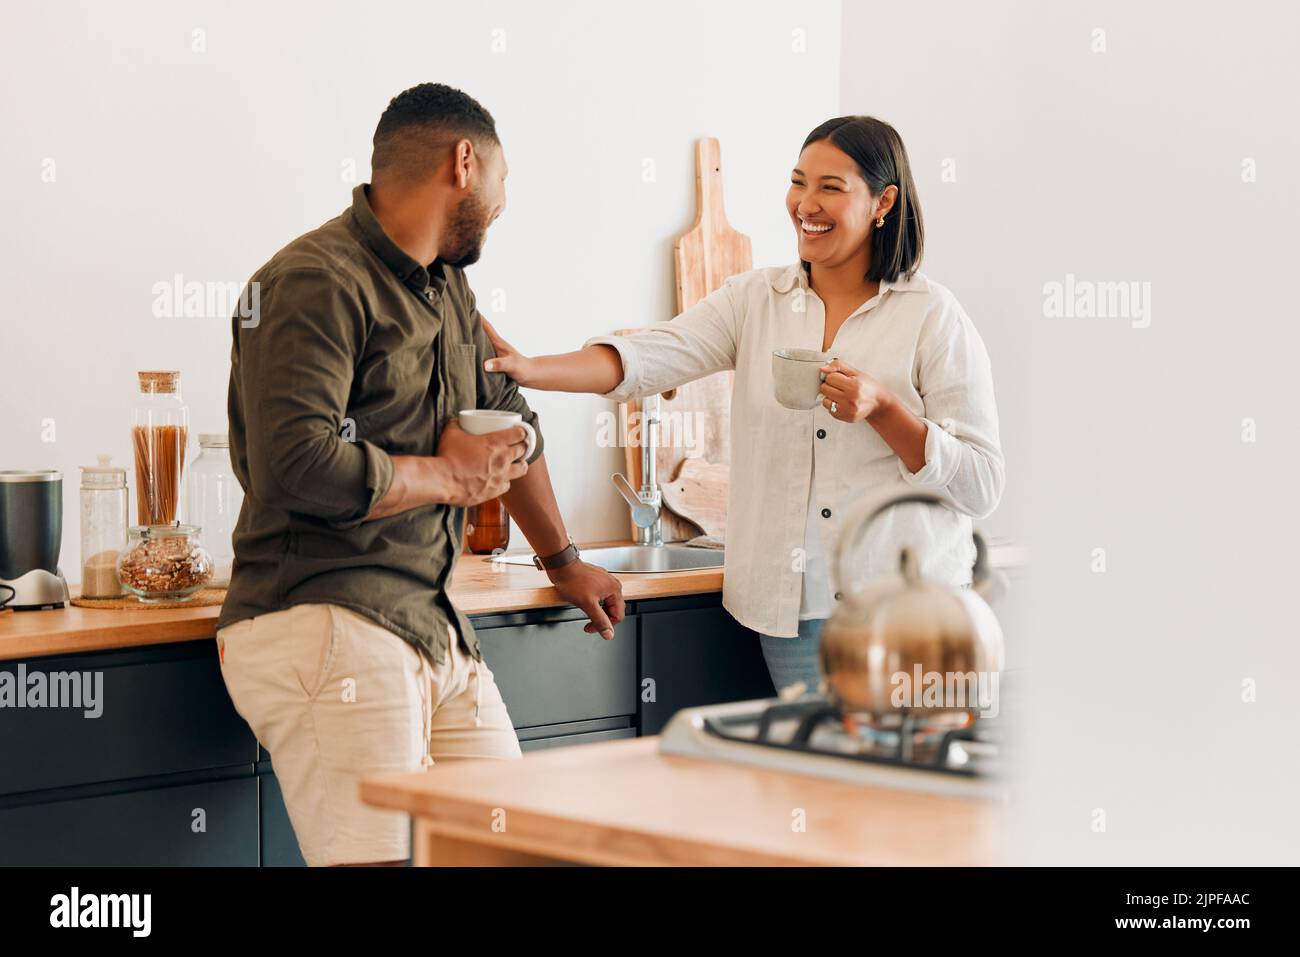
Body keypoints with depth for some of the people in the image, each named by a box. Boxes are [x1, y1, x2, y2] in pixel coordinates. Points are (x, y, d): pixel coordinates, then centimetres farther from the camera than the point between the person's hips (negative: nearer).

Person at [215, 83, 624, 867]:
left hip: (434, 628, 9)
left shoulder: (447, 286, 18)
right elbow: (296, 466, -26)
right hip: (325, 624, -9)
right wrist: (450, 475, -10)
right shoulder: (317, 282, -13)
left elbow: (508, 420, 34)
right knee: (383, 854, -17)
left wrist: (564, 562, 42)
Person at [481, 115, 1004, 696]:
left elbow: (983, 486, -5)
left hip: (908, 609, -3)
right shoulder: (756, 300, 8)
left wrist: (882, 409, -18)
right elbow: (645, 359, -6)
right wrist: (532, 370, -23)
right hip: (793, 606, 3)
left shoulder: (933, 316, -3)